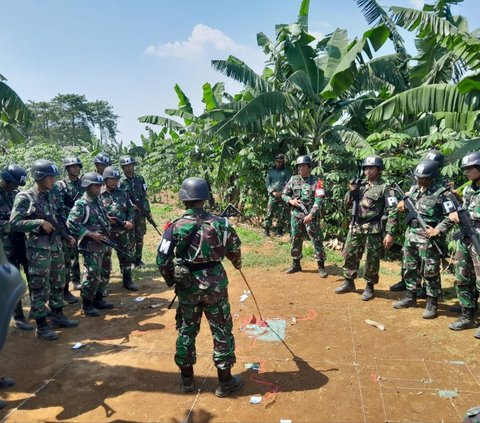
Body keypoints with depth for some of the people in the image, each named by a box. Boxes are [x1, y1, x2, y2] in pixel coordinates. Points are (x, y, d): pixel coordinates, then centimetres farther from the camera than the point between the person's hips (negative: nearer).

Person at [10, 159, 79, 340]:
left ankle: (58, 315, 31)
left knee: (57, 283, 16)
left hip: (56, 246, 8)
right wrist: (39, 222, -22)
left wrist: (67, 237, 12)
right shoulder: (24, 198, -11)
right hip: (38, 249, -7)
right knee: (40, 288, 0)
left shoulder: (48, 195, 11)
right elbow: (14, 223, -17)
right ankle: (41, 326, 10)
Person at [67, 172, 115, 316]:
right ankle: (86, 306, 8)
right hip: (91, 246, -9)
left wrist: (107, 220, 6)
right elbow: (71, 223, -20)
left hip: (103, 244, 9)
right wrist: (90, 234, -21)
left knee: (103, 274, 16)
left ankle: (98, 300, 29)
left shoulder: (97, 201, 11)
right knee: (92, 276, -4)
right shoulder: (81, 204, -14)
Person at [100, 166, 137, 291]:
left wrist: (130, 221, -3)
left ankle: (127, 281, 25)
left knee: (126, 256, 12)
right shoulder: (99, 195, -7)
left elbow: (131, 208, 12)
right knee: (105, 258, 5)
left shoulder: (122, 193, 9)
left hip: (122, 231, 5)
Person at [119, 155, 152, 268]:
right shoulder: (121, 182, -6)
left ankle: (138, 260, 21)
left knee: (140, 237, 10)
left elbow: (145, 196, 8)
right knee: (130, 238, 0)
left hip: (141, 213, 4)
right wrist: (131, 205, -20)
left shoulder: (140, 178, 7)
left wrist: (148, 211, 3)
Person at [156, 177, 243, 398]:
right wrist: (238, 264, 26)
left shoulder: (175, 227, -7)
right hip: (215, 283, -1)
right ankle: (225, 381, 21)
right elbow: (234, 251, 3)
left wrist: (172, 280, 9)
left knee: (186, 330, 18)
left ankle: (187, 377, 31)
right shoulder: (220, 223, -7)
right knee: (222, 331, 12)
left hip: (187, 285, 1)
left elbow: (163, 260, -8)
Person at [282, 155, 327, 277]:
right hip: (296, 216, 4)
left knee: (317, 240, -2)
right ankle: (296, 264, 25)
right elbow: (284, 194, 13)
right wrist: (290, 200, -8)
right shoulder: (293, 179, 5)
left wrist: (311, 215, -22)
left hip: (311, 216, -4)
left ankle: (321, 266, 7)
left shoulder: (315, 181, -7)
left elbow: (318, 201, -13)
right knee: (296, 240, 12)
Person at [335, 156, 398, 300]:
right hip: (356, 227, 6)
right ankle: (349, 283, 26)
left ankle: (370, 287, 18)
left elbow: (392, 211, -12)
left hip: (373, 230, -6)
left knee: (372, 260, 4)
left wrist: (389, 233, -18)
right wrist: (351, 191, -3)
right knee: (349, 255, 11)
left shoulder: (385, 188, -8)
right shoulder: (361, 185, 10)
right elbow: (348, 203, 17)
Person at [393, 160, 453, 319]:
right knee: (410, 268, 15)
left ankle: (432, 303, 12)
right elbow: (404, 207, 22)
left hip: (428, 238, -7)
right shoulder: (413, 189, 9)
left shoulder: (441, 193, -11)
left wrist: (438, 230, -18)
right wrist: (402, 205, -1)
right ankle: (410, 297, 30)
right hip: (411, 235, 7)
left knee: (430, 272, 0)